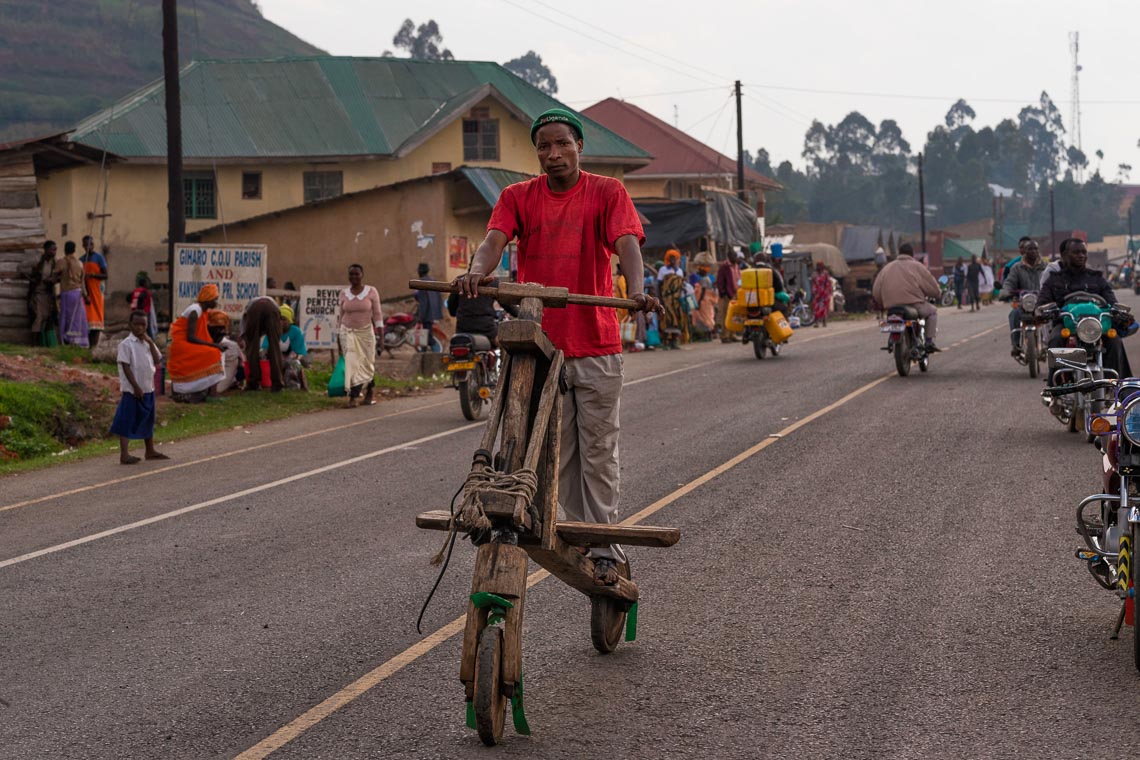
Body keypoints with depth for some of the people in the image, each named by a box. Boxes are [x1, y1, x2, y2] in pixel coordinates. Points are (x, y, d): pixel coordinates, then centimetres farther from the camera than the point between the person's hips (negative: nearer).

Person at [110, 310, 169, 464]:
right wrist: (136, 387, -19)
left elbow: (157, 360, -1)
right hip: (133, 390, -7)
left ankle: (150, 451, 29)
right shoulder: (126, 344, -12)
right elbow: (126, 367, -15)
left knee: (148, 420, 17)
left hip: (148, 388, 7)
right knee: (128, 421, -4)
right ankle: (124, 454, -3)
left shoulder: (147, 342, 9)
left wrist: (150, 342, -8)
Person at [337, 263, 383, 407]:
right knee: (352, 364, -9)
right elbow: (340, 316, 9)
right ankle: (352, 397, -11)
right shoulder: (344, 294, 3)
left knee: (367, 364, 7)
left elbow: (377, 314, -3)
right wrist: (338, 338, 8)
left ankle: (369, 393, 29)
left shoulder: (371, 292, -2)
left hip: (366, 332, -1)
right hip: (348, 333, 1)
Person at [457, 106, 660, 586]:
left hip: (596, 346, -2)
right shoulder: (518, 197, 6)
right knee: (556, 452, 8)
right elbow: (494, 239, -11)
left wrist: (637, 290, -34)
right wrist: (478, 272, -34)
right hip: (539, 345, 2)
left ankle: (605, 549, 8)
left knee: (598, 450, 2)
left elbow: (627, 242, -14)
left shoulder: (606, 192, 1)